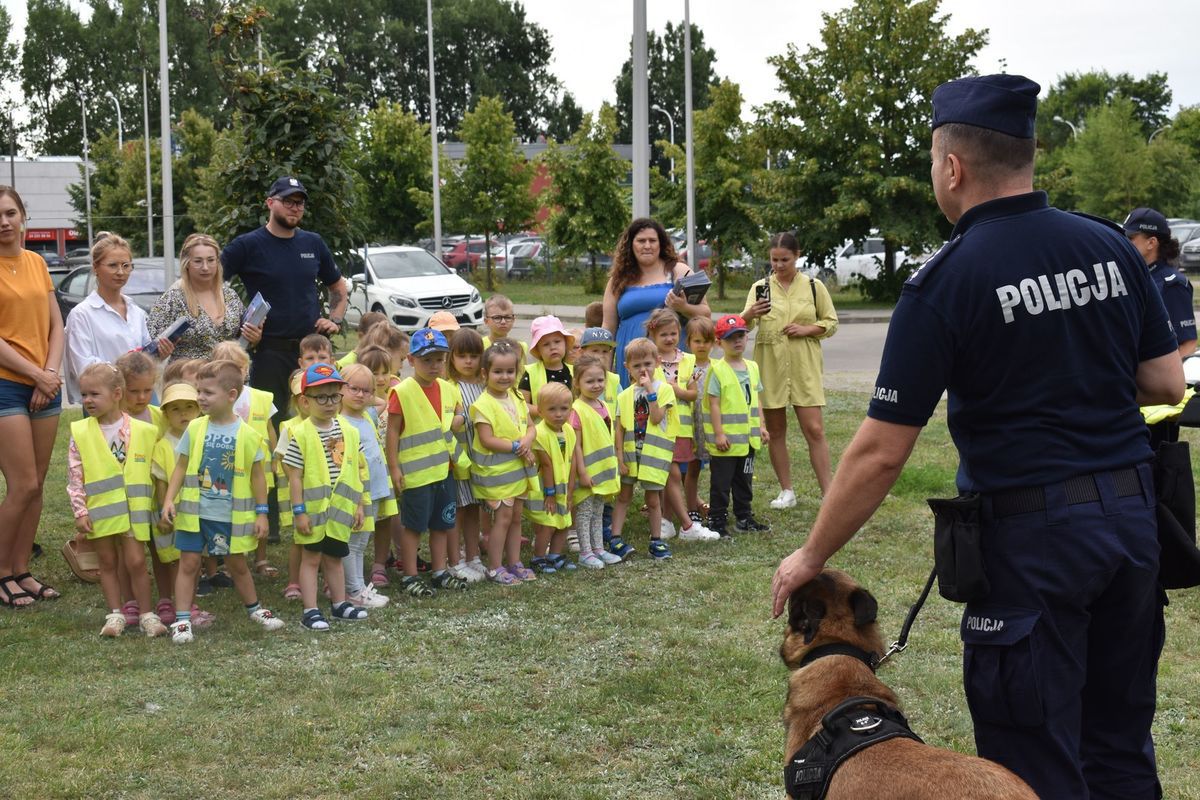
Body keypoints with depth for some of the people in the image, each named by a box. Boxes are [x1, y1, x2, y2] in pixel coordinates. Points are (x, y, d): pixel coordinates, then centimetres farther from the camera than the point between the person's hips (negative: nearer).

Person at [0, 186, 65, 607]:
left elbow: (56, 325, 11)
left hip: (45, 387, 6)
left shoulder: (36, 263, 11)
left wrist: (51, 374, -3)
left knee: (35, 486, 7)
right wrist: (38, 375, -13)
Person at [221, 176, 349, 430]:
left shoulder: (313, 243, 12)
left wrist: (335, 321, 7)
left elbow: (339, 288, 24)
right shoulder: (247, 246, -2)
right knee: (270, 424, -2)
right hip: (270, 350, -4)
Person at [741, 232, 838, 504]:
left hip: (804, 368, -1)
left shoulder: (814, 286, 4)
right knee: (775, 431, 7)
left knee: (814, 430, -6)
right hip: (770, 366, 1)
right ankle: (786, 491, 17)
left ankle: (828, 492, -1)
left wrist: (807, 329, -10)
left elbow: (831, 323, 9)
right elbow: (743, 325, -7)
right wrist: (749, 315, -30)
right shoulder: (760, 287, 4)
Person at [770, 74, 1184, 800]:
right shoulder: (1111, 246, 2)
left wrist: (811, 558, -2)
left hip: (1033, 533, -6)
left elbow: (880, 453, -13)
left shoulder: (945, 283, -13)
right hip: (1132, 516, 6)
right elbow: (1167, 385, 8)